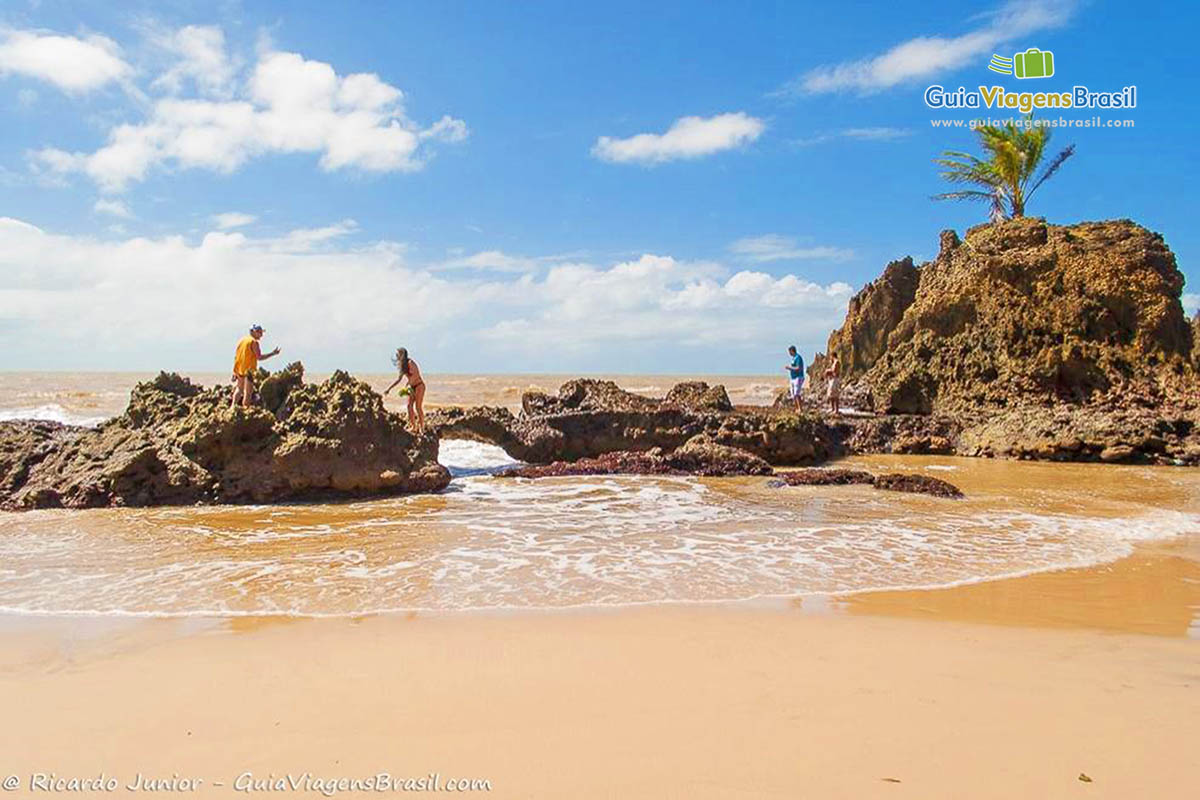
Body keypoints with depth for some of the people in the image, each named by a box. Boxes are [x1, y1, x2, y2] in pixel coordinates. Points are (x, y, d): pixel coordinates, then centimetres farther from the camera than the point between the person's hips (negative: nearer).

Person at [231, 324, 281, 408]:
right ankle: (245, 407, -2)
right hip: (248, 370, -8)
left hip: (238, 369, 8)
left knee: (239, 388, 17)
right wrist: (273, 353, -10)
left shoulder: (241, 340, 14)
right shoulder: (254, 342, -11)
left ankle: (233, 404, 6)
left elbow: (236, 356, 16)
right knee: (248, 391, -1)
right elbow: (259, 357, -15)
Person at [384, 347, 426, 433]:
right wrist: (389, 389, 14)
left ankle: (422, 428, -2)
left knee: (418, 407, -9)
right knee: (409, 406, 0)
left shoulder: (410, 363, -17)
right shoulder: (402, 365, 9)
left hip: (419, 386, -8)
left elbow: (415, 375, -26)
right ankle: (413, 426, 5)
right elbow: (399, 379, 15)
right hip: (412, 387, 8)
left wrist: (407, 386, -31)